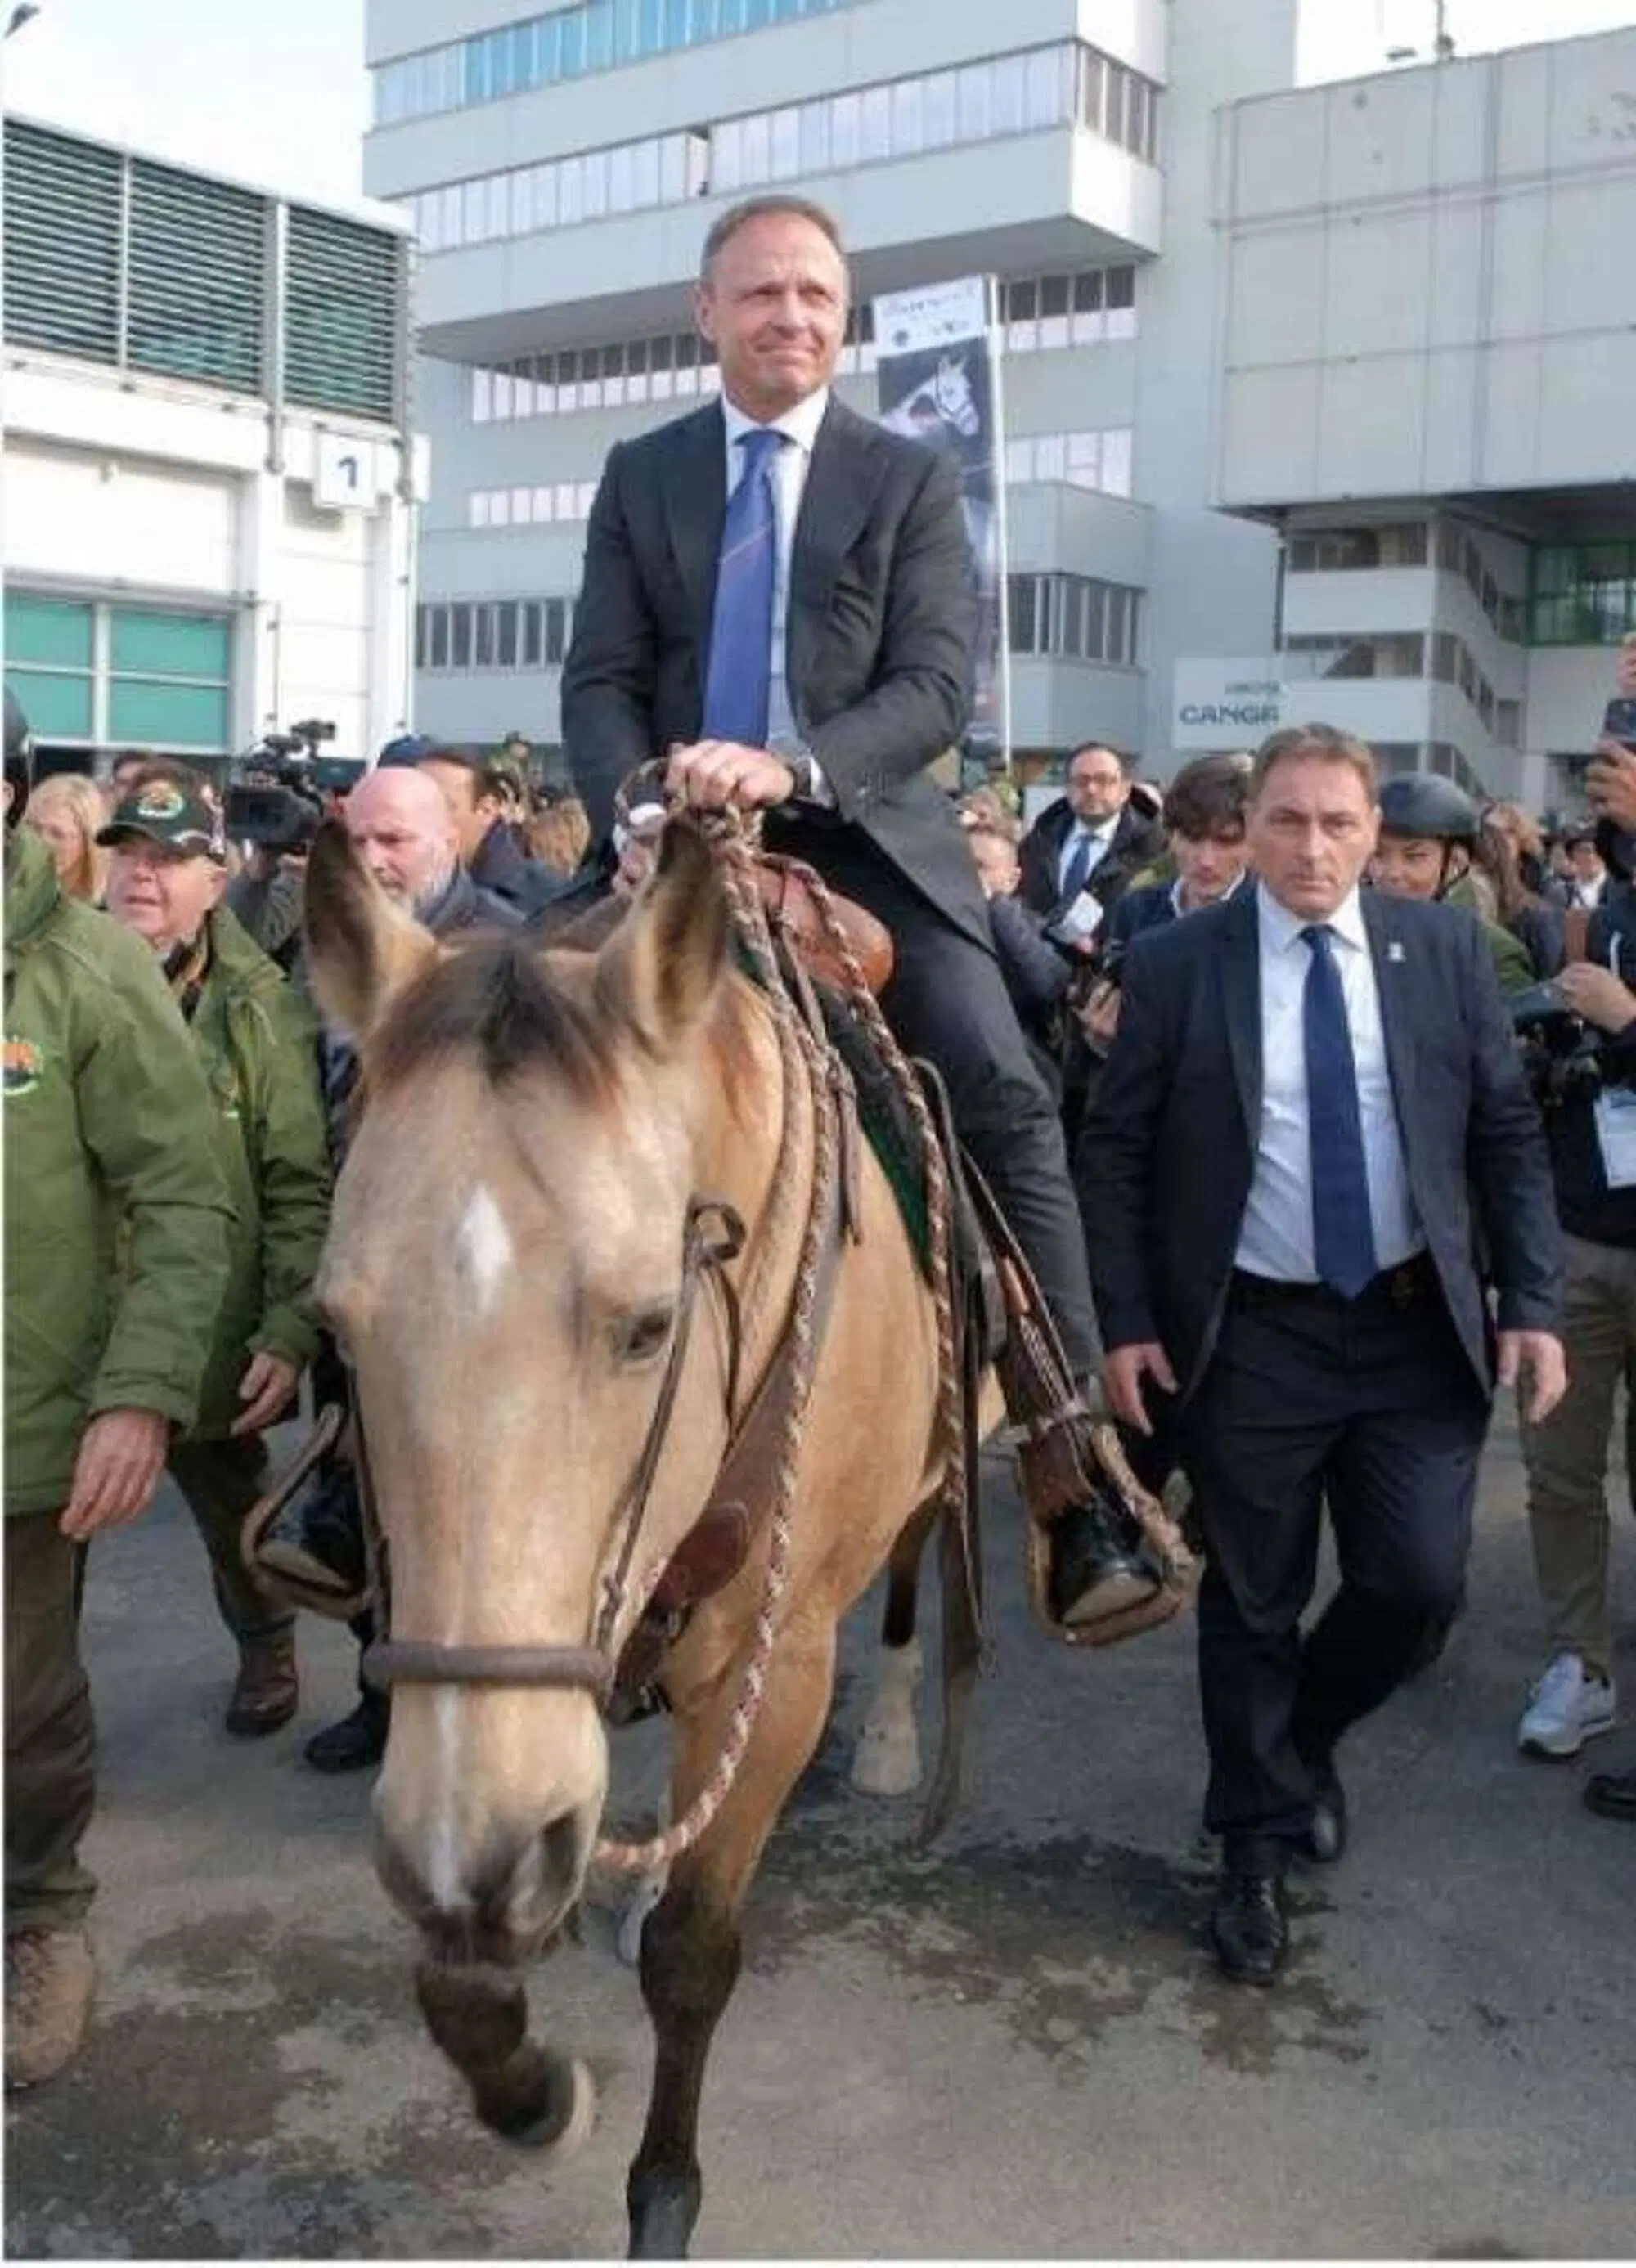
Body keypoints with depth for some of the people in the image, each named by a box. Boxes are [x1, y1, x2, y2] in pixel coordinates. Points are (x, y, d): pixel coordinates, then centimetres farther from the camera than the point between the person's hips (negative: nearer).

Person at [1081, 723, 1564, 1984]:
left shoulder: (1446, 950, 2)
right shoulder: (1174, 965, -4)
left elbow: (1507, 1134, 5)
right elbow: (1118, 1154, -2)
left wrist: (1532, 1303, -2)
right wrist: (1126, 1322, -7)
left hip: (1417, 1329, 2)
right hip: (1251, 1338, -2)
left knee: (1419, 1581, 1)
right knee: (1253, 1606, 9)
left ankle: (1307, 1732, 33)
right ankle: (1257, 1845, 29)